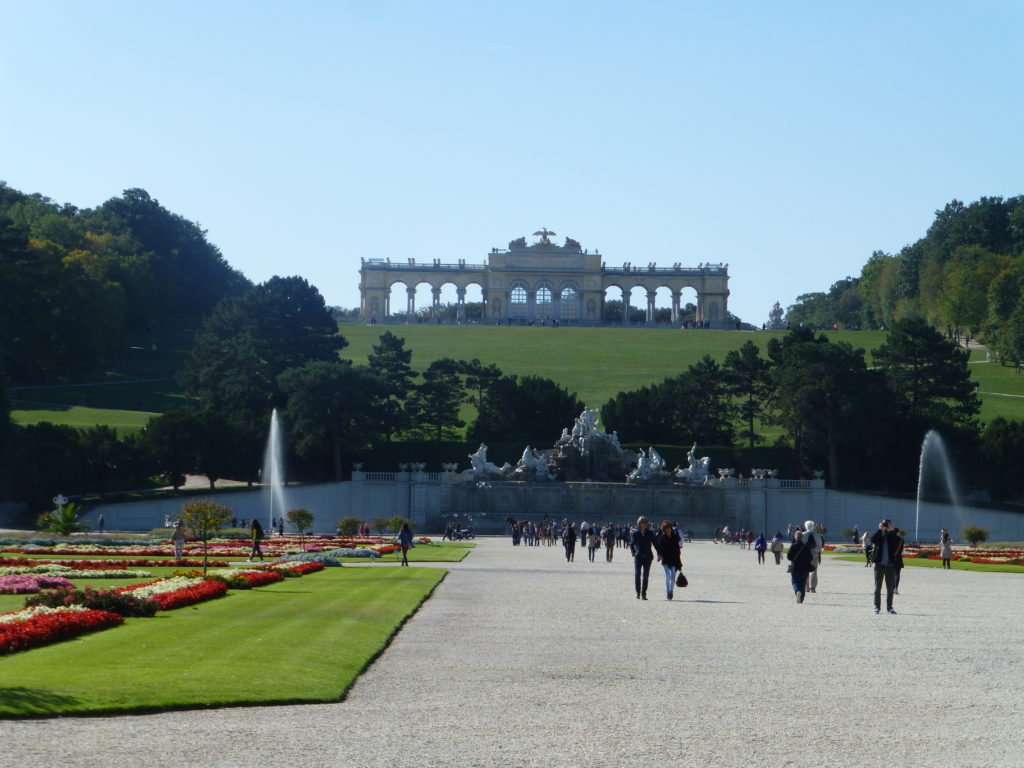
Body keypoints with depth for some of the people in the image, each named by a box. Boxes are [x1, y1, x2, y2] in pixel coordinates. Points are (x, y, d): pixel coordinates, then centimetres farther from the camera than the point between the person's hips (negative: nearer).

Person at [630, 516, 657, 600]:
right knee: (637, 575, -6)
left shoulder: (650, 533, 6)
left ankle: (643, 594, 3)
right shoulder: (635, 533, 4)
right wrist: (633, 553, -6)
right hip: (638, 557, -1)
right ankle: (638, 592, 6)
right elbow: (631, 544, 10)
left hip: (647, 557, 1)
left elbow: (655, 543, 9)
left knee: (645, 576, -1)